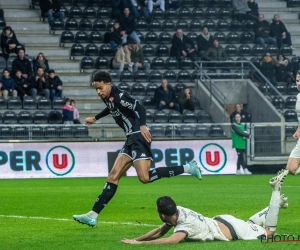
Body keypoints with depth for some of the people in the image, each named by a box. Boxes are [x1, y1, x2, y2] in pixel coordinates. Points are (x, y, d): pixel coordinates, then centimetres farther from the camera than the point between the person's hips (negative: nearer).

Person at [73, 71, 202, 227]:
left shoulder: (119, 96, -14)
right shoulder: (107, 98, 12)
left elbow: (139, 108, -26)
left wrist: (142, 125, -43)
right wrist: (95, 118, 48)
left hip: (139, 136, -9)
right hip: (131, 139, 9)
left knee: (144, 177, -21)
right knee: (113, 177, 6)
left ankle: (188, 168, -13)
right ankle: (93, 215, 4)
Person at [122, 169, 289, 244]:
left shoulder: (184, 226, -35)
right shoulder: (178, 211, -12)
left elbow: (172, 240, -55)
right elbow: (159, 232, 1)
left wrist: (139, 243, -55)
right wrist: (136, 239, -11)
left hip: (233, 232, -7)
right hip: (222, 221, 7)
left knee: (269, 232, 9)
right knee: (250, 223, 35)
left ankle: (276, 190, 13)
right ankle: (277, 203, 39)